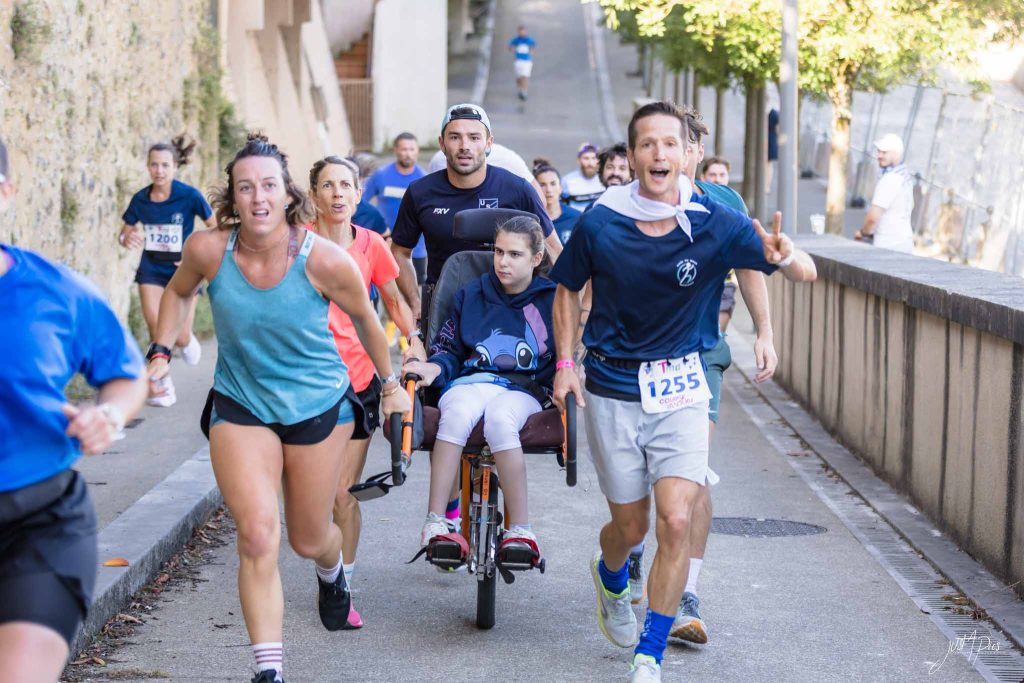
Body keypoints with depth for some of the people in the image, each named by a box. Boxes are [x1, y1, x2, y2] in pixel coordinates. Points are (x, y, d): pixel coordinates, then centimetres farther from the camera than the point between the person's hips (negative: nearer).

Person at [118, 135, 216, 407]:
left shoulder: (189, 195, -15)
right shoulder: (140, 199, -5)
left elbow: (216, 227, -6)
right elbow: (124, 234, 6)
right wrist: (127, 238, -18)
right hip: (151, 269, 2)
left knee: (179, 338, -3)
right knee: (156, 330, -13)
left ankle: (188, 341, 36)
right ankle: (163, 388, 3)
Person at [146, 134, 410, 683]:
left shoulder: (323, 260, -21)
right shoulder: (208, 251, -16)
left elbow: (364, 316, -1)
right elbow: (178, 292, 9)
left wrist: (390, 383, 10)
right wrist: (160, 353, -1)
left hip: (319, 406, 0)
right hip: (240, 408, 0)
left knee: (309, 540, 15)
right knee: (257, 535, -18)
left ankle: (333, 575, 55)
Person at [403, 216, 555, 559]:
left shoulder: (550, 300, 9)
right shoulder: (471, 295, 14)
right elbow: (448, 349, 16)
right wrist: (433, 367, -5)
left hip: (523, 391, -2)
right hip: (471, 380, 2)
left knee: (500, 419, -40)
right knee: (457, 413, -37)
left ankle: (519, 528, -34)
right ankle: (435, 522, -38)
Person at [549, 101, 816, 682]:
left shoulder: (716, 225, -11)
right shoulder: (600, 224, -10)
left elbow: (806, 272, -15)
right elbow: (568, 288, 9)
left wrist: (784, 256, -38)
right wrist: (565, 362, -1)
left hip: (680, 387, 0)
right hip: (612, 389, 0)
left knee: (677, 520, -14)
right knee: (631, 525, 10)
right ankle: (610, 576, 49)